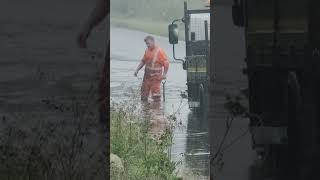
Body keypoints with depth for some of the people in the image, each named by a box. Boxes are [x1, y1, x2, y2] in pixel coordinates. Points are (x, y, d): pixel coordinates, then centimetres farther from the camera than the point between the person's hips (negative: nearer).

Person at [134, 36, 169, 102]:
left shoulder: (159, 51, -13)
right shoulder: (147, 50, 8)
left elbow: (166, 63, -14)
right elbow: (143, 61, 20)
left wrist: (164, 74, -18)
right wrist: (137, 70, 11)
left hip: (155, 77, -7)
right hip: (147, 76, 7)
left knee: (155, 94, -6)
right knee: (144, 94, 11)